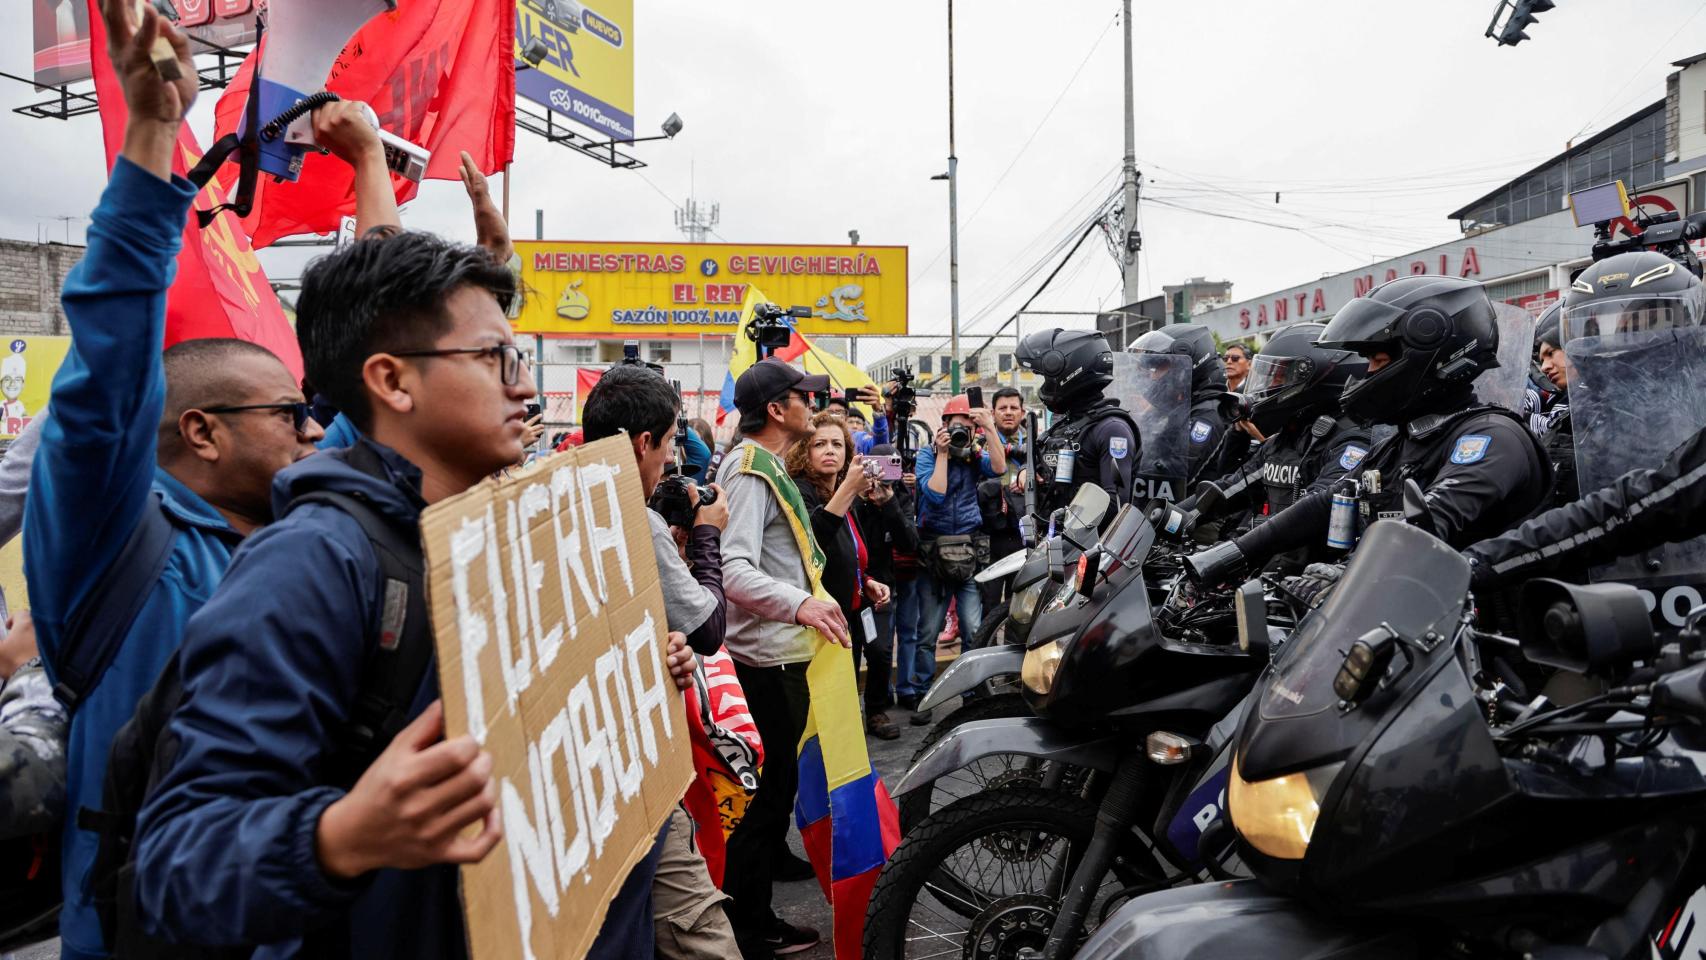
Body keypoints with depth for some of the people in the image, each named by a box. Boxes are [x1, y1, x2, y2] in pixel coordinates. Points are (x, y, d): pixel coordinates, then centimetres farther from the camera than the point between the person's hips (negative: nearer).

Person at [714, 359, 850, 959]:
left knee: (777, 782, 17)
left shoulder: (767, 465, 16)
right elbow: (735, 572, -29)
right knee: (772, 785, -2)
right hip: (769, 656, -10)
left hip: (782, 651, 10)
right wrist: (799, 603, -44)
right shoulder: (750, 471, -17)